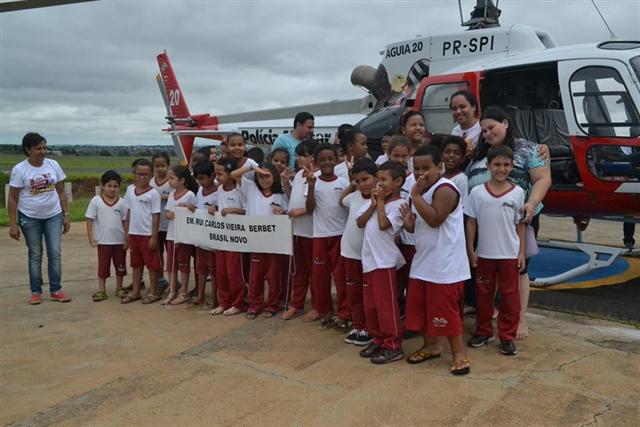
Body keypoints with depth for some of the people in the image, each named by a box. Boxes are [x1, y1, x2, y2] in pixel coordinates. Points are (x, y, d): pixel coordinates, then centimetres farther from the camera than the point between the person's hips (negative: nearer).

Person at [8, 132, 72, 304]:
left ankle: (56, 290, 11)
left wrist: (66, 216, 2)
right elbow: (12, 198, -6)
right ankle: (36, 292, 17)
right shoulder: (19, 169, -9)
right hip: (30, 218, -2)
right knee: (35, 254, 7)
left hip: (53, 216, 2)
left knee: (55, 253, 0)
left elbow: (61, 192, 5)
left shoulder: (53, 165, -1)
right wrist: (13, 224, -10)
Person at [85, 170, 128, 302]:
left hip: (119, 241, 2)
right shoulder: (96, 201, -5)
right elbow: (90, 219, -2)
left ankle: (119, 288, 26)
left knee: (120, 265, 12)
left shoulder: (121, 202, -1)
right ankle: (101, 291, 15)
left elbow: (125, 221, 3)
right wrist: (91, 237, -8)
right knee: (103, 266, 7)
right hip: (103, 241, -2)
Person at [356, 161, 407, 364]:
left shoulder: (399, 204, -11)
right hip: (368, 259, 8)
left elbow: (383, 224, -23)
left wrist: (381, 202, -12)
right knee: (370, 305, 15)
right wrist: (373, 204, -5)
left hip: (384, 261, -8)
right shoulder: (373, 200, 10)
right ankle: (378, 339, 29)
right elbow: (360, 223, 5)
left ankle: (393, 346, 10)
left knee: (386, 305, -1)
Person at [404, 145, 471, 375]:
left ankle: (459, 353, 11)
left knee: (446, 310, -3)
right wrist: (410, 221, 1)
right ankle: (431, 345, 33)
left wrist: (416, 195, -25)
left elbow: (435, 219, -30)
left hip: (445, 265, -9)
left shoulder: (445, 189, -16)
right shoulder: (423, 190, 13)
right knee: (420, 306, 16)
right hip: (422, 262, 10)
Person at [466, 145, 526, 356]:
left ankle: (507, 336, 18)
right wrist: (470, 250, -2)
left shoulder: (517, 192, -3)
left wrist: (521, 252, -1)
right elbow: (471, 223, 0)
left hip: (509, 254, 0)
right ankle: (484, 331, 27)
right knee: (483, 294, 12)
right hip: (484, 253, 1)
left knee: (509, 295, 7)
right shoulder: (477, 192, -4)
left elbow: (520, 224, 2)